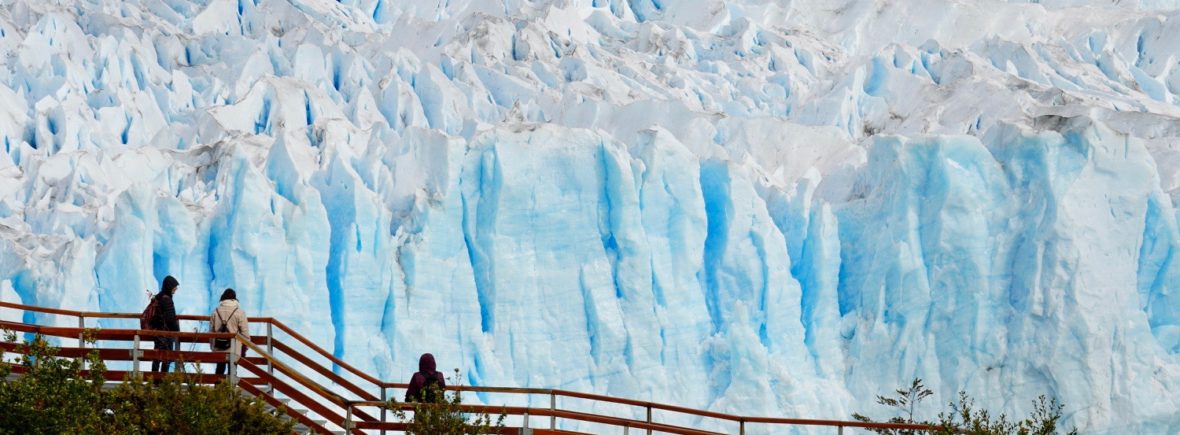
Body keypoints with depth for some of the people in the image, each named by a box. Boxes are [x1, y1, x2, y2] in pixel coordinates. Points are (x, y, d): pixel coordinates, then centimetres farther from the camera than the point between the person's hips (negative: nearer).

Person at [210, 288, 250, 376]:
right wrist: (244, 347, 4)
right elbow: (244, 332, -7)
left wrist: (212, 345, 20)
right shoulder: (239, 312, -9)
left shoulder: (216, 311, 1)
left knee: (220, 369, 17)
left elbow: (211, 330, 8)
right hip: (234, 349, -3)